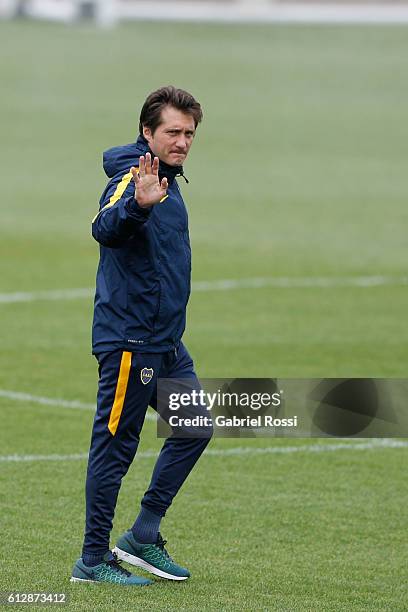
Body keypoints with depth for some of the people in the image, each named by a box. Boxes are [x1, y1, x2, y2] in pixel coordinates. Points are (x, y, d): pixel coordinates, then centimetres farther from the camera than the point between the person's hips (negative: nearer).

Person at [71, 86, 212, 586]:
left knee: (194, 429, 10)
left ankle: (143, 536, 17)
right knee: (115, 446, -4)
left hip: (165, 342, 10)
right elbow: (105, 229, -38)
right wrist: (137, 203, -55)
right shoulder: (130, 179, -16)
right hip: (129, 341, -10)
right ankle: (93, 559, 2)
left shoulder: (166, 183, 13)